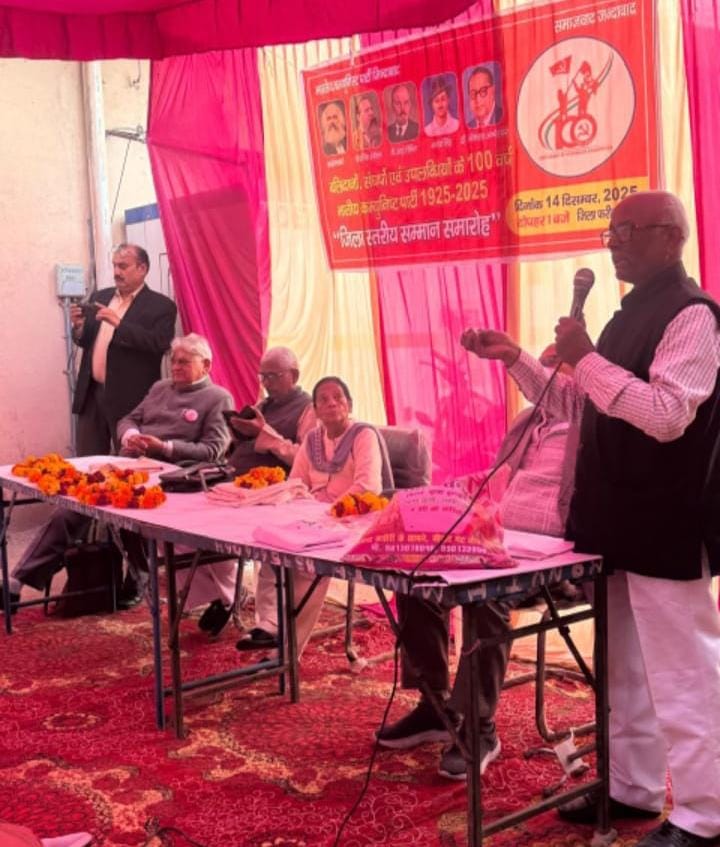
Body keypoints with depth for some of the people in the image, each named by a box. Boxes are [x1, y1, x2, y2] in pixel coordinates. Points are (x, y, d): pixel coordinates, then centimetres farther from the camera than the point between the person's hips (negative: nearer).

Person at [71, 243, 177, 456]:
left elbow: (159, 343, -19)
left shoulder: (161, 306, -5)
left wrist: (119, 324, -26)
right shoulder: (99, 297, 15)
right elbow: (86, 342, 19)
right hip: (92, 393, 6)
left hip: (129, 400, -6)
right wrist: (79, 327, -4)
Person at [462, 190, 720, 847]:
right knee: (624, 668, 18)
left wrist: (587, 357, -22)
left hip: (664, 528, -10)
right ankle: (632, 788, 32)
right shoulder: (633, 314, 14)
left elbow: (667, 416, -26)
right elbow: (582, 406, 20)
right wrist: (516, 360, 10)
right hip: (619, 522, 10)